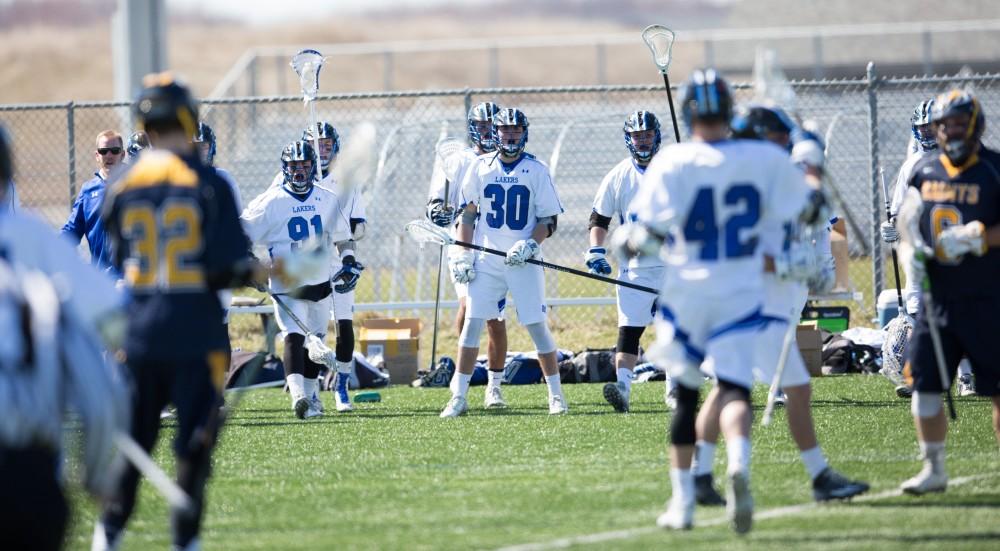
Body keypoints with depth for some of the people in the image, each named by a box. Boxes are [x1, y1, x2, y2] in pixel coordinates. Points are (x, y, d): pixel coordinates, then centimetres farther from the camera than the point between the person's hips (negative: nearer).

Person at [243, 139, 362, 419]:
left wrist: (349, 262, 9)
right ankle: (297, 395, -34)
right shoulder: (271, 201, -6)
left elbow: (343, 236, 21)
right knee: (294, 335, -21)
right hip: (286, 287, -5)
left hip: (320, 283, 5)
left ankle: (311, 396, 27)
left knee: (316, 340, 13)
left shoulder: (328, 200, 7)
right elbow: (241, 233, 0)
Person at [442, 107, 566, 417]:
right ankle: (458, 397, 1)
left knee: (537, 326, -2)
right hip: (487, 261, 2)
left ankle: (556, 394, 9)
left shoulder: (536, 171, 1)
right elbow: (467, 214, 13)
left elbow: (548, 220, 2)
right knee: (472, 324, -4)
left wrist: (531, 244, -15)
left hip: (524, 263, -2)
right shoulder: (481, 169, 6)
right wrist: (462, 254, 4)